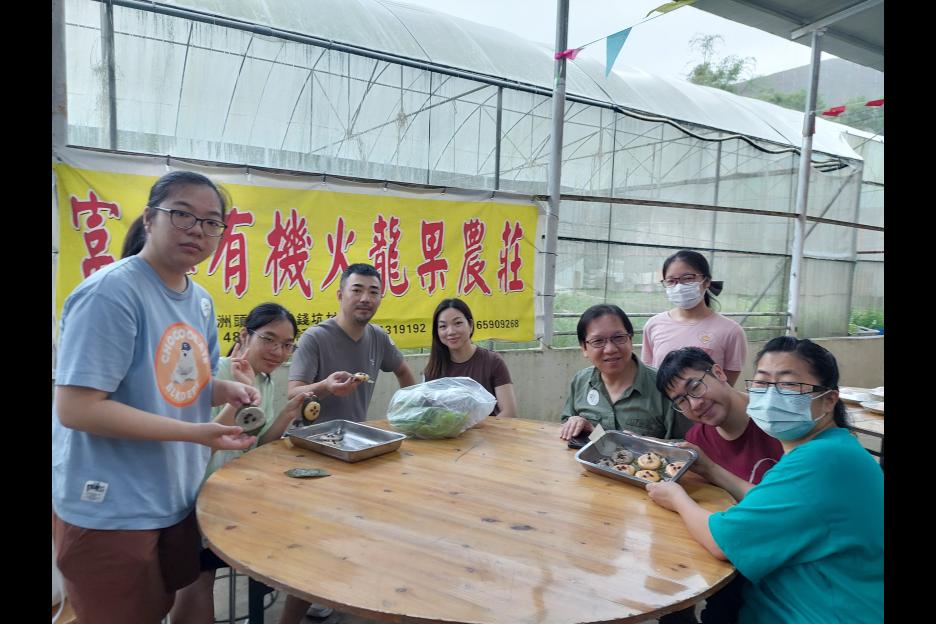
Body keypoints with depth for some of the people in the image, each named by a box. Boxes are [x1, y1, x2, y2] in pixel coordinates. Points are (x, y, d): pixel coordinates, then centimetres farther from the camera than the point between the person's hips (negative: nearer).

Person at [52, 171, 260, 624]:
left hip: (178, 499, 8)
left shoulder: (200, 300, 4)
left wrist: (227, 390, -7)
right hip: (110, 510, -8)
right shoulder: (111, 291, -21)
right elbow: (75, 408, -25)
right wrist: (192, 432, -26)